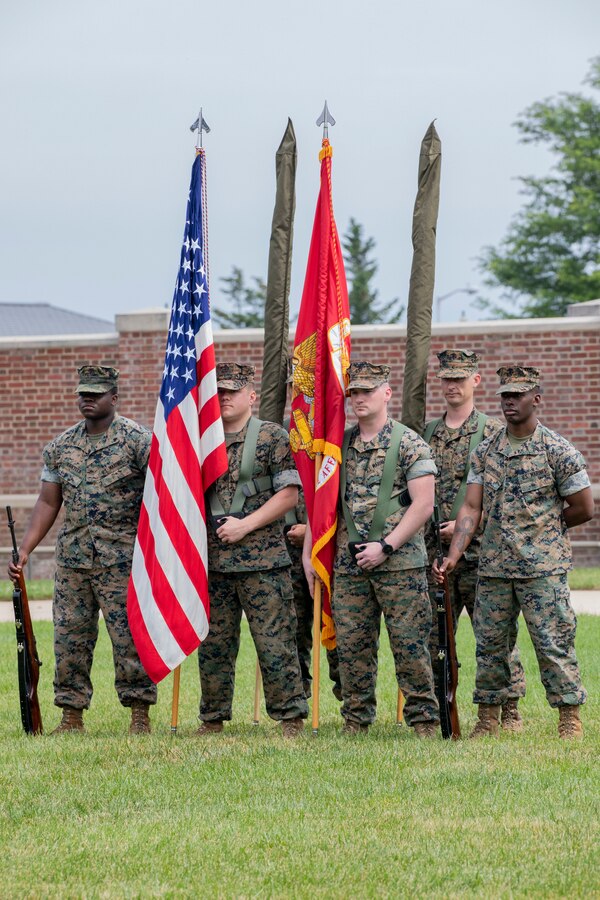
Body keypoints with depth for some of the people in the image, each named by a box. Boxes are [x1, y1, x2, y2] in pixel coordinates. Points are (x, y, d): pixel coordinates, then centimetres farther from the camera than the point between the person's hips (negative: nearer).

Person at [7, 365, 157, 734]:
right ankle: (72, 715, 11)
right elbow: (48, 503, 14)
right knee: (69, 636, 4)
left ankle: (140, 714, 3)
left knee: (130, 636, -4)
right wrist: (25, 550, 5)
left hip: (122, 559, -5)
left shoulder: (138, 439, -3)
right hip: (72, 558, 5)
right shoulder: (60, 446, 12)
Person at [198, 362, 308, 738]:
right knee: (213, 645, 9)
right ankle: (213, 719, 17)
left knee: (275, 642, -5)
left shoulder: (272, 437, -1)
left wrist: (245, 525, -13)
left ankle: (291, 718, 1)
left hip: (262, 558, -5)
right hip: (212, 559, 5)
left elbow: (289, 494, -6)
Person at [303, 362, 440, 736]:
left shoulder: (409, 444, -3)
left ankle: (425, 720, 3)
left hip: (400, 563, -5)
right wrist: (309, 553, 9)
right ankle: (356, 722, 14)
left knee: (409, 645, -4)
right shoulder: (340, 446, 12)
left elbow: (423, 504, -10)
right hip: (349, 565, 5)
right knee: (352, 646, 6)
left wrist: (385, 546, -15)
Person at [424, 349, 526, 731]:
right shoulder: (426, 434, 13)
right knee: (433, 636, 5)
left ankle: (509, 710, 5)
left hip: (480, 552, -4)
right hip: (435, 552, 4)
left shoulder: (494, 432, 0)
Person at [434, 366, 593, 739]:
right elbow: (471, 508, 5)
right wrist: (454, 554, -6)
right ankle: (488, 719, 16)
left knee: (553, 642, -4)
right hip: (493, 568, 5)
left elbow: (584, 509, 0)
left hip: (543, 568, -5)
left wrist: (542, 528, 7)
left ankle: (570, 718, 3)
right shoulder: (485, 452, 9)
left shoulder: (558, 451, -5)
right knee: (490, 642, 7)